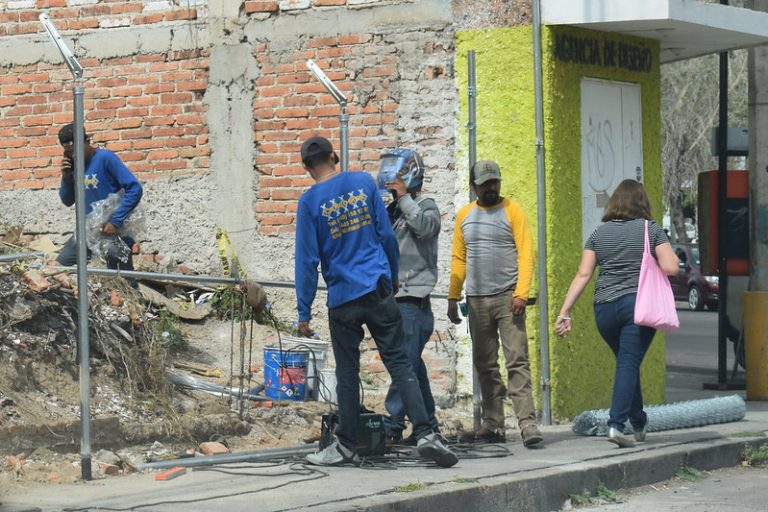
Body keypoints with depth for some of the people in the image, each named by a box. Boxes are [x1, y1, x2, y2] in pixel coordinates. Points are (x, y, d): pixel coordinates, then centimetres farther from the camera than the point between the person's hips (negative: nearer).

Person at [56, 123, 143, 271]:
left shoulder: (105, 158, -17)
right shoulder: (73, 165, 2)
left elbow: (135, 189, -22)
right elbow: (68, 201, 11)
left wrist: (115, 221, -26)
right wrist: (66, 177, -8)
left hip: (116, 229, -6)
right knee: (60, 265, 2)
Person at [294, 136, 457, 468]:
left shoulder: (310, 201, -5)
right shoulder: (364, 182, 3)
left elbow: (307, 260, -5)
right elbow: (386, 235, 6)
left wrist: (304, 313, -1)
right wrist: (393, 276, 21)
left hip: (342, 299, -2)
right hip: (378, 290, 2)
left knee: (347, 373, 7)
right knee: (398, 363, 1)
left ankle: (345, 446, 12)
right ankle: (425, 434, -9)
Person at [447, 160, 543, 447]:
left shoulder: (512, 211, -1)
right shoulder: (464, 216, 12)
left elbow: (525, 253, -7)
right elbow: (458, 259, 15)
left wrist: (521, 293, -17)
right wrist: (453, 297, 8)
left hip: (507, 297, -5)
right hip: (477, 301, 5)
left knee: (517, 361, -11)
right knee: (485, 366, 7)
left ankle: (527, 423, -16)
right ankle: (493, 426, 12)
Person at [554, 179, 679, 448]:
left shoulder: (599, 233, 9)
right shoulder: (651, 229, 1)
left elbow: (583, 275, 3)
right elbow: (670, 268, -7)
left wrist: (565, 311, 3)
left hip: (604, 308, 4)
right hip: (638, 304, -4)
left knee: (627, 363, 19)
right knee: (629, 363, -6)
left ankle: (639, 424, 28)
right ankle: (616, 424, -19)